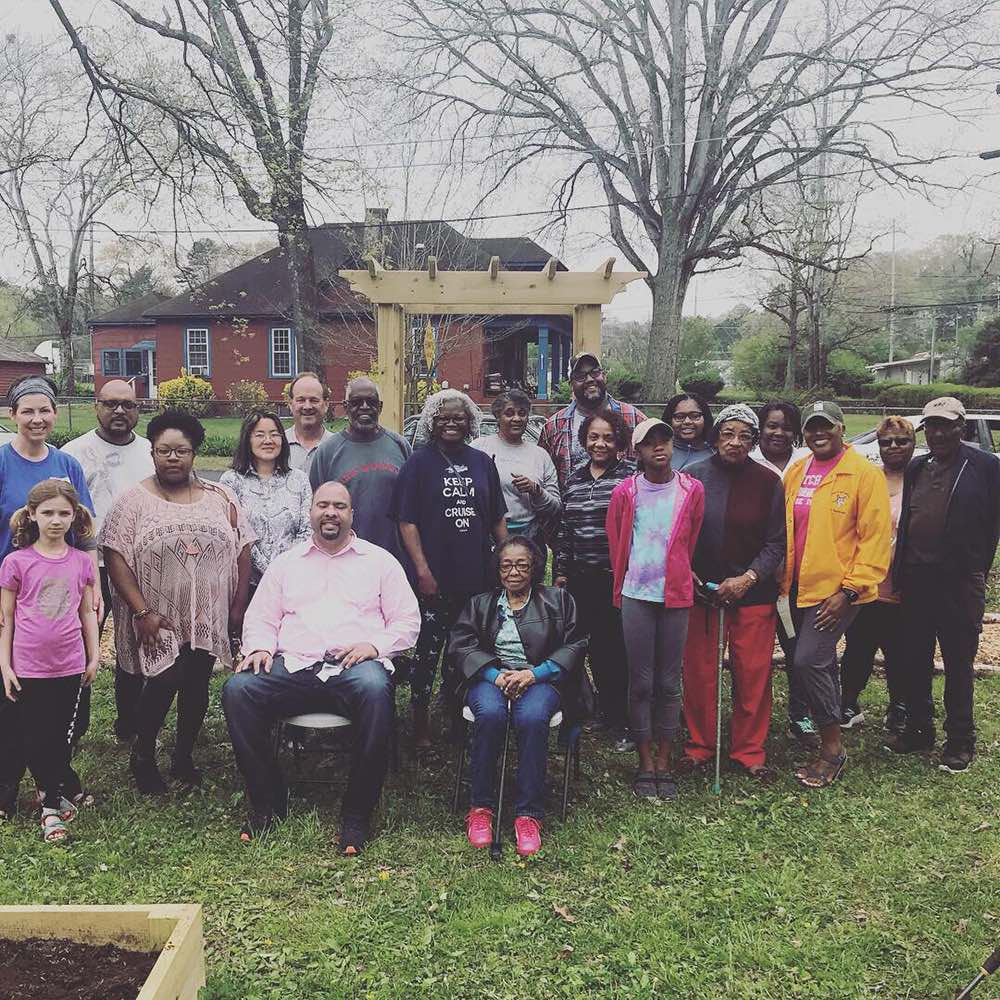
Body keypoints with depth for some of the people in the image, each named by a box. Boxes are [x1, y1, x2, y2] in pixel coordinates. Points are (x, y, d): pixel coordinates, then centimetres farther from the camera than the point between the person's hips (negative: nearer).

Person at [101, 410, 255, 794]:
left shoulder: (220, 498, 5)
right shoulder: (133, 500, -3)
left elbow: (241, 550, 7)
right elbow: (115, 557, -8)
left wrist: (239, 605, 1)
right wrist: (142, 612, -15)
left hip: (208, 618, 3)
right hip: (159, 622, -3)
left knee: (196, 686, 8)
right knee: (165, 682, -10)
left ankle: (183, 758, 27)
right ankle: (142, 754, 15)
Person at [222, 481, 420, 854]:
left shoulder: (379, 561, 16)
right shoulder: (286, 562, 23)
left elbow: (407, 620, 11)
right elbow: (260, 617, 21)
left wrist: (374, 645, -8)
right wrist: (261, 647, -1)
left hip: (355, 665, -2)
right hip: (293, 666, 3)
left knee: (375, 690, -38)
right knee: (237, 689, -25)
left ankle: (357, 815, -25)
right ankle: (268, 802, -11)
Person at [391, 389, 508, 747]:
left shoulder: (482, 462, 10)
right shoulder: (419, 463, -2)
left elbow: (497, 520, 14)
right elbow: (407, 521, -7)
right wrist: (422, 569, -15)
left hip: (477, 577, 4)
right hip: (434, 578, -4)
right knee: (427, 650, 3)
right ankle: (420, 724, 16)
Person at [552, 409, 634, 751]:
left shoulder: (630, 476, -3)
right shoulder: (574, 479, 12)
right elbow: (563, 529, 16)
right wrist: (560, 571, 14)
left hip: (618, 578, -4)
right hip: (582, 579, 5)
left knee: (618, 647, 0)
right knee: (596, 647, 12)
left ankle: (621, 722, 12)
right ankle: (608, 712, 27)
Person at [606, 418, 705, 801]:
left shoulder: (692, 490, 1)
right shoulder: (625, 492, 0)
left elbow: (691, 543, 11)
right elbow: (615, 543, 10)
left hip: (676, 596, 1)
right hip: (636, 596, 0)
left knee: (669, 683, 6)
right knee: (641, 683, 4)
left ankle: (664, 764, 18)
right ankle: (645, 764, 16)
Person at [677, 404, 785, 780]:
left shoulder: (768, 482, 0)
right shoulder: (693, 477, -1)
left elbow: (776, 542, 1)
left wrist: (748, 578, -10)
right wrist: (688, 574, -7)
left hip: (753, 593, 0)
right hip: (700, 590, 0)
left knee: (753, 675, 5)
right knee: (699, 672, 7)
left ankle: (749, 750, 21)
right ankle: (699, 745, 23)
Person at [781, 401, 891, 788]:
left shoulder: (866, 474, -9)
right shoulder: (795, 473, 9)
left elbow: (875, 538, -12)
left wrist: (849, 590, -16)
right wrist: (782, 579, 10)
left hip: (837, 591, -6)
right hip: (800, 588, 6)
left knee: (809, 660, -13)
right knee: (822, 663, 15)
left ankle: (833, 748, 4)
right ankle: (829, 739, 29)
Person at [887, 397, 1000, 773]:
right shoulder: (916, 468, 12)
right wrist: (900, 572, 8)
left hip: (959, 585, -5)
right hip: (915, 580, 5)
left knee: (958, 664, 5)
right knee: (914, 661, 13)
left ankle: (960, 741, 17)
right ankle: (918, 729, 27)